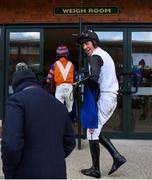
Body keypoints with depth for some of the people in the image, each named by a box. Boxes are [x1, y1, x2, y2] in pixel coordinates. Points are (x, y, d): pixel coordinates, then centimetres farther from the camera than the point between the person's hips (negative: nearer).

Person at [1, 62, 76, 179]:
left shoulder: (17, 101, -10)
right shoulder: (59, 105, 11)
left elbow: (11, 145, -21)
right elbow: (70, 142, 15)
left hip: (28, 174, -6)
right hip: (58, 173, 6)